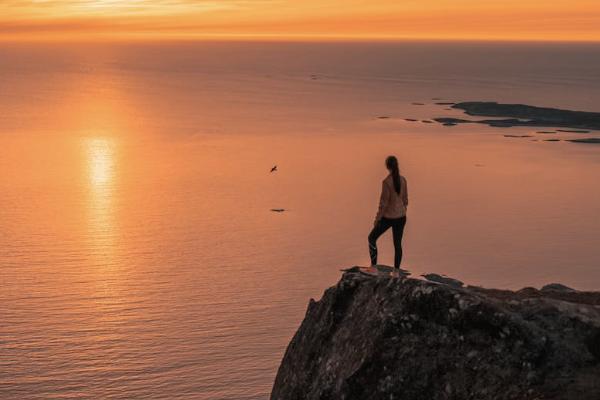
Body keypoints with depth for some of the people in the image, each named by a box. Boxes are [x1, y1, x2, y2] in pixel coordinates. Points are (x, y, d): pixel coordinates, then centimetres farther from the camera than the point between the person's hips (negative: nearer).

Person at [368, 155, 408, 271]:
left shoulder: (387, 182, -23)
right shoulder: (403, 179, -2)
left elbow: (384, 203, -20)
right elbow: (405, 199, 8)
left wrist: (377, 219, -9)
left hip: (388, 217, -6)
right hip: (401, 216, 6)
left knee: (372, 238, 14)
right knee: (397, 244, 16)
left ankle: (373, 267, 15)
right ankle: (396, 271, 19)